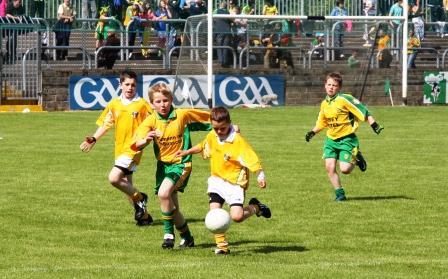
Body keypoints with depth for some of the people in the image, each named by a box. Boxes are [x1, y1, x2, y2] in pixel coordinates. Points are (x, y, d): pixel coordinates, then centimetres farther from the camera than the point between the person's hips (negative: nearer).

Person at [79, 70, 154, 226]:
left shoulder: (142, 104, -5)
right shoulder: (114, 104, 8)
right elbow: (106, 124, 10)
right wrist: (93, 139, -3)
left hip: (133, 148, -6)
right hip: (120, 149, 6)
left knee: (114, 178, -21)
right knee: (126, 186, 11)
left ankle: (139, 198, -1)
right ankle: (144, 216, 24)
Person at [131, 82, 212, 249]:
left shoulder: (183, 115, -9)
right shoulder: (151, 121, -7)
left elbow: (209, 118, 6)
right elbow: (136, 144, -21)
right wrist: (146, 140, -43)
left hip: (181, 163, -4)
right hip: (163, 165, 4)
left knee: (163, 193, -26)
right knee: (172, 207, 9)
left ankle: (169, 234, -12)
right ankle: (187, 238, 29)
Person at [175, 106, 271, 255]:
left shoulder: (237, 141, -19)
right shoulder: (212, 136, 2)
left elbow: (252, 159, -22)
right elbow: (202, 146, 26)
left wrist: (260, 176, -30)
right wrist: (187, 152, 24)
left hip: (234, 182, -5)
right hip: (217, 180, 5)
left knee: (236, 216, -16)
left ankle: (255, 207, 16)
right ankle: (221, 245, -1)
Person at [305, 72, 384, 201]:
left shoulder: (344, 99, -13)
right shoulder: (324, 104, 8)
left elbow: (363, 111, -13)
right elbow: (322, 123, 23)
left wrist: (374, 124, -20)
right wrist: (313, 132, 8)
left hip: (347, 139, -6)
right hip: (331, 140, 6)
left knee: (345, 169, -15)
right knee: (330, 167, -9)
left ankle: (356, 159, 18)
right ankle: (339, 193, 6)